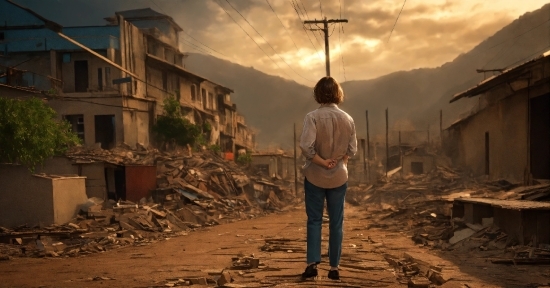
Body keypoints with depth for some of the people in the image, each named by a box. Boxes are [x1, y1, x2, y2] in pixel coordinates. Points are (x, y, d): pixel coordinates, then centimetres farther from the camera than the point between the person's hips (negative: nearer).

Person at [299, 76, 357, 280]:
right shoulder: (348, 119, -3)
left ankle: (312, 263, -1)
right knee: (336, 223, 9)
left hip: (315, 176, -2)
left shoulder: (313, 117, -14)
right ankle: (334, 267, 13)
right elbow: (352, 150, 1)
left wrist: (322, 162, -10)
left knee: (314, 220, 7)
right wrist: (338, 162, 9)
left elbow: (306, 147, -21)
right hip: (339, 177, 2)